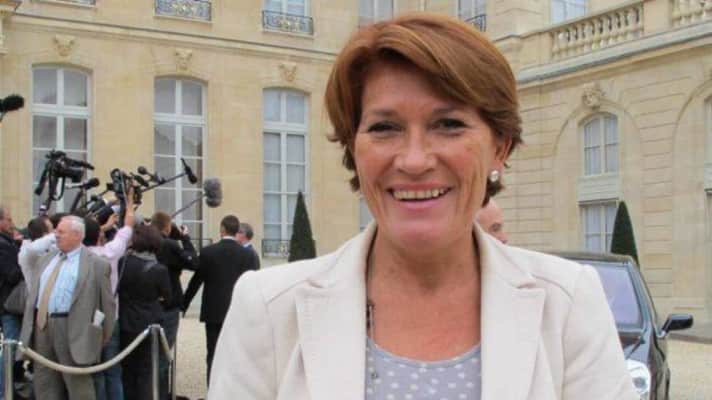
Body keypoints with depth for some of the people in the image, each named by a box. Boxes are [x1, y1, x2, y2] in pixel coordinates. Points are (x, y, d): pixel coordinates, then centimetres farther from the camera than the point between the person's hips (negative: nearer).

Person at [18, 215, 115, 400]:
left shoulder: (96, 264, -6)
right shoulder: (47, 259, 15)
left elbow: (107, 302, -4)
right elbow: (35, 293, 18)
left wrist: (104, 335, -2)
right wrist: (31, 321, 12)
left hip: (71, 328, -7)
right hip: (42, 324, 7)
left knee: (78, 383, 0)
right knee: (44, 384, 13)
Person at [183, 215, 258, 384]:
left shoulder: (207, 251, -4)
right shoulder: (249, 254, -3)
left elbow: (195, 282, 1)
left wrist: (183, 305, 13)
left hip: (213, 312, 0)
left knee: (214, 356, 5)